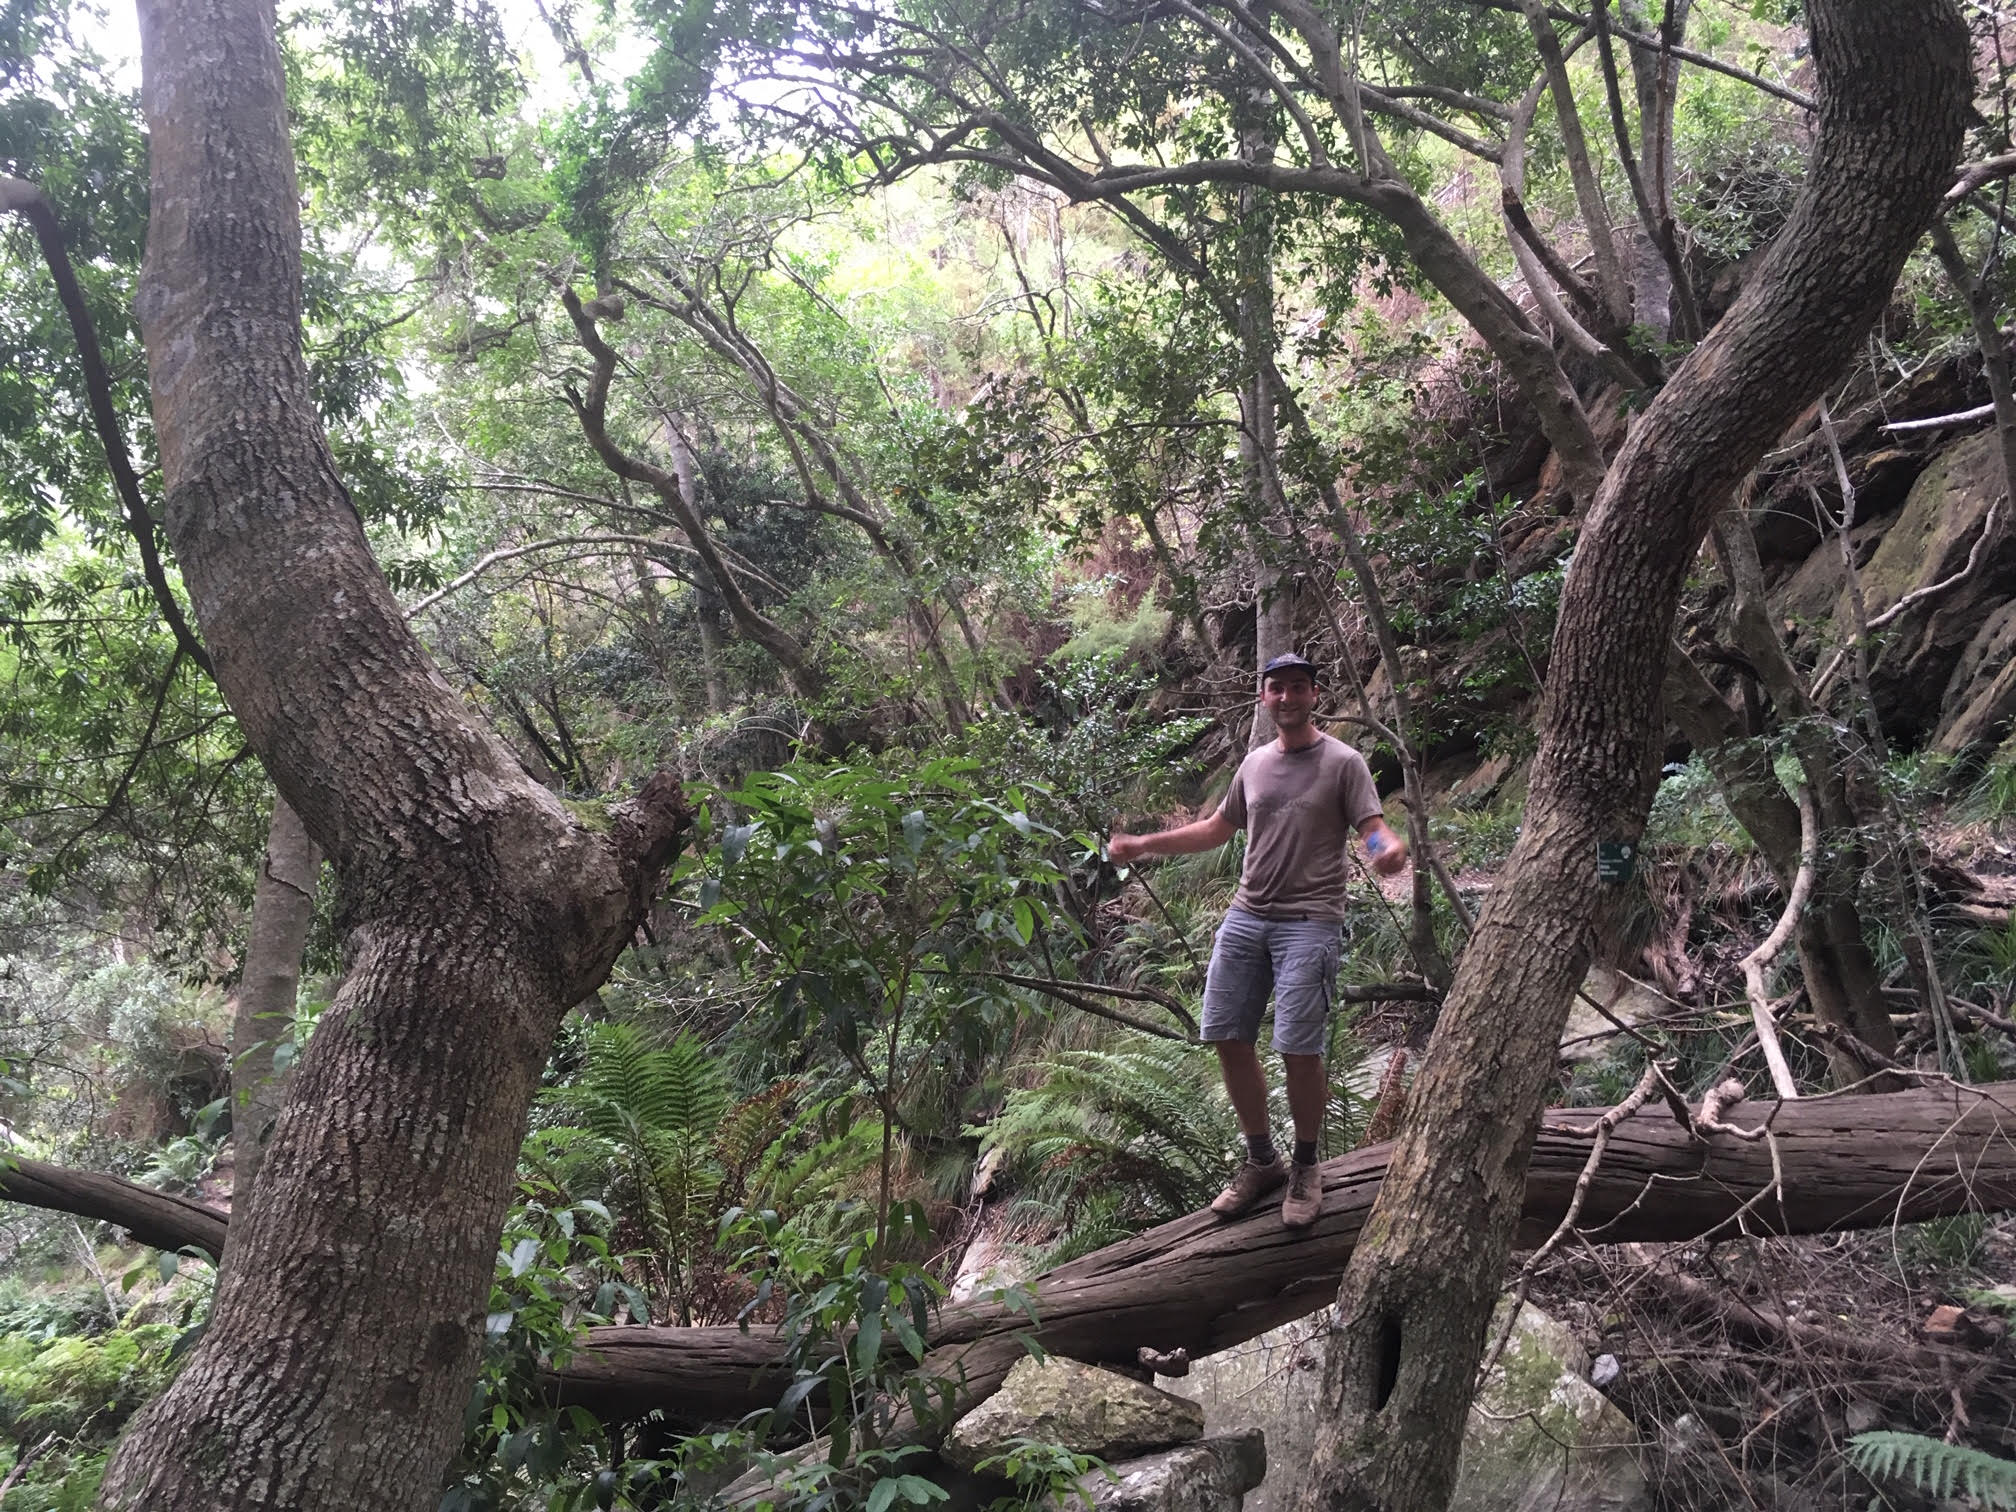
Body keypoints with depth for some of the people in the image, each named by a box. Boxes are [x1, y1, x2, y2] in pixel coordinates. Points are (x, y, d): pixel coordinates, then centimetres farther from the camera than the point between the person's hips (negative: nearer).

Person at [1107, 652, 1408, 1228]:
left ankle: (1305, 1169, 13)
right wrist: (1143, 845, 18)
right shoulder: (1255, 762, 15)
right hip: (1245, 918, 6)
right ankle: (1261, 1160, 22)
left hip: (1309, 923, -5)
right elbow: (1217, 828, 25)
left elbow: (1375, 830, -8)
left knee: (1298, 1048, -10)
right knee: (1229, 1040, 4)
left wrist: (1391, 848, -33)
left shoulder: (1343, 763, -1)